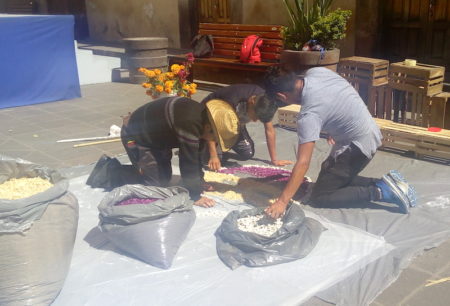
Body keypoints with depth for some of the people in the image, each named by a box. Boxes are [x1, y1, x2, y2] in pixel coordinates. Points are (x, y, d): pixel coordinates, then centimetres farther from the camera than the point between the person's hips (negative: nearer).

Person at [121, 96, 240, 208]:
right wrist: (195, 196, -24)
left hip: (152, 133, 9)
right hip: (134, 135, -9)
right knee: (155, 183, -9)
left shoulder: (200, 114, -8)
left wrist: (199, 182, 6)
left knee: (165, 178, 15)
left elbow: (195, 154, 3)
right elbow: (189, 161, -33)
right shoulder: (189, 123, -38)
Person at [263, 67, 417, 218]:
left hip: (358, 145, -9)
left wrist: (282, 202, -27)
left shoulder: (309, 115, -28)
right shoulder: (316, 71, -6)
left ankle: (380, 192, -9)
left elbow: (303, 163, -30)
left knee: (319, 197, -4)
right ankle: (384, 183, 10)